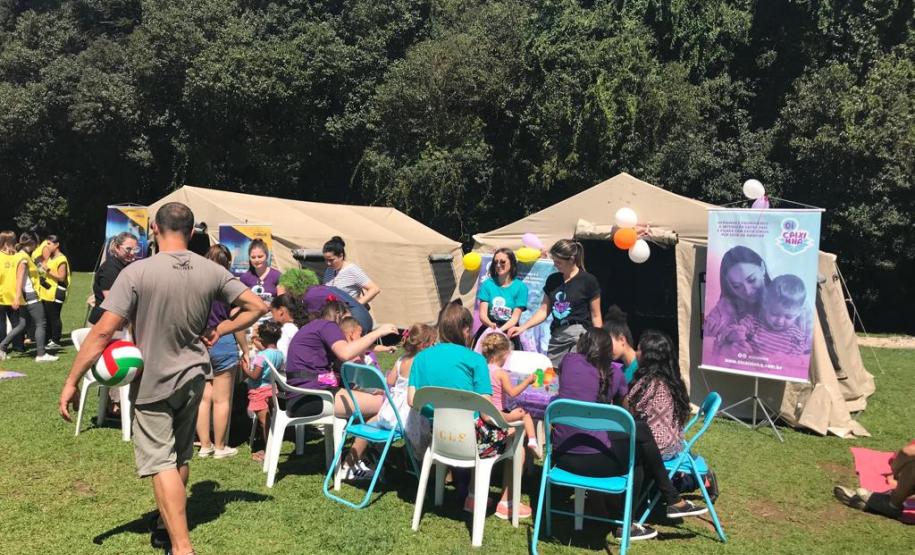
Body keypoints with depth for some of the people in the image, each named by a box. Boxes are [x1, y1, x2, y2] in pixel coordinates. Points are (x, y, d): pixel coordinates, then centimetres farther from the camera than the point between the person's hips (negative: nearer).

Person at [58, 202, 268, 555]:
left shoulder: (136, 272, -18)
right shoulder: (212, 271, -6)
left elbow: (103, 331, -20)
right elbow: (257, 307, -3)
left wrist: (72, 382, -13)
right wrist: (219, 331, 2)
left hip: (153, 382, -4)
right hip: (193, 377, 5)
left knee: (161, 462, 0)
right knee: (181, 458, 20)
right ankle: (167, 525, 38)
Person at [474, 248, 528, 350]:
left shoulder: (520, 287, -2)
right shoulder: (487, 284, 3)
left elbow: (515, 317, -7)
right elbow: (482, 313, -4)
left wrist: (501, 330, -25)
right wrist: (490, 324, -27)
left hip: (508, 333, -1)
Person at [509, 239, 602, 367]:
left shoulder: (588, 280, -3)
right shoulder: (552, 280, 10)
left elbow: (595, 316, -1)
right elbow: (544, 310, 13)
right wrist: (523, 327, 2)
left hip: (580, 334, -5)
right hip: (556, 335, 5)